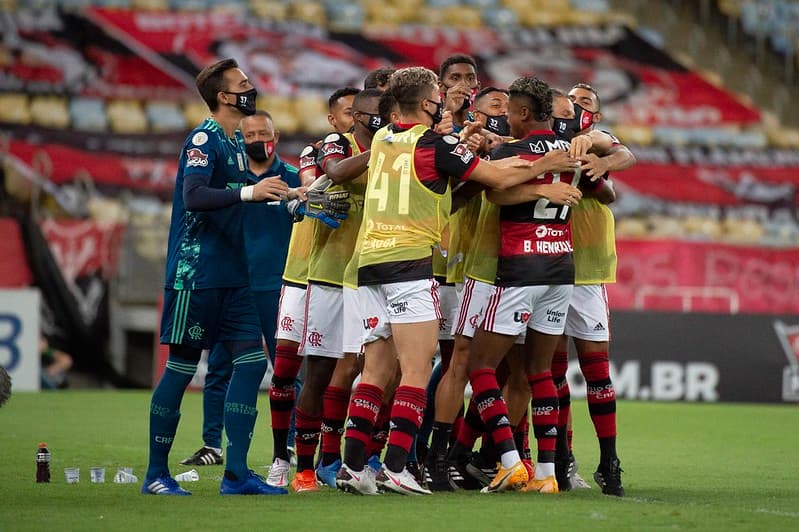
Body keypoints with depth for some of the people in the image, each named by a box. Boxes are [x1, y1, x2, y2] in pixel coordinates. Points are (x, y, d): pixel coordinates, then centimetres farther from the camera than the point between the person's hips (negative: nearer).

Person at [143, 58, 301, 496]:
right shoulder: (204, 139, -11)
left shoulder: (237, 143, 16)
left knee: (251, 362, -1)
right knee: (181, 368, -3)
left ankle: (236, 473, 0)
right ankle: (156, 473, 5)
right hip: (195, 273, -8)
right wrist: (248, 192, -35)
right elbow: (193, 196, -25)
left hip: (231, 275, 8)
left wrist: (283, 195, 14)